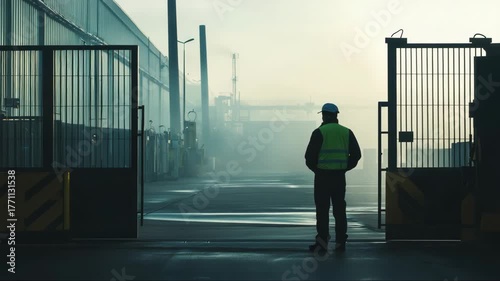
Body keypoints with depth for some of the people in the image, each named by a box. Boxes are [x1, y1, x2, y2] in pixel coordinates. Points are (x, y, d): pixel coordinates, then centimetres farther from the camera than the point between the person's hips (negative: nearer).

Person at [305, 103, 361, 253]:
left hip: (322, 176, -4)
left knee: (322, 209, 1)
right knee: (339, 209, 10)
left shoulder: (319, 132, -7)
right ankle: (340, 242, 11)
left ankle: (323, 241, -1)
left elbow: (310, 156, -10)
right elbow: (356, 154, 4)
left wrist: (316, 169, 7)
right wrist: (344, 168, 11)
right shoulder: (346, 132, 6)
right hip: (340, 176, 4)